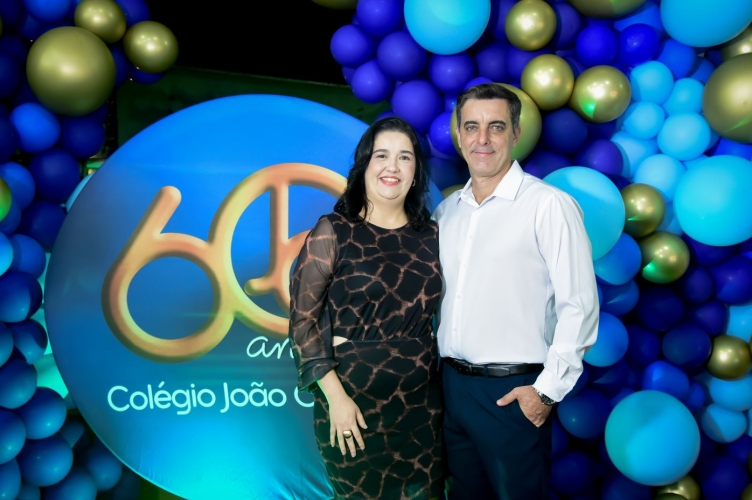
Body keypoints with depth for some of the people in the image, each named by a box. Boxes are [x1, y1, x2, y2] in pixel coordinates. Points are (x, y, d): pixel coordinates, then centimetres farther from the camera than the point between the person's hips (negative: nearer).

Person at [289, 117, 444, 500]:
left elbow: (441, 314, 11)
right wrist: (336, 396, -15)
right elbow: (303, 319, -10)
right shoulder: (332, 232, -8)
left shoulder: (431, 235, 3)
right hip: (354, 399, -3)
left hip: (422, 402, 4)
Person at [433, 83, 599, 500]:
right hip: (451, 384, 6)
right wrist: (436, 367, 10)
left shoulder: (549, 206, -11)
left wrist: (548, 390, -13)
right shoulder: (447, 210, 8)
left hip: (512, 392, -6)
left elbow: (579, 306, -13)